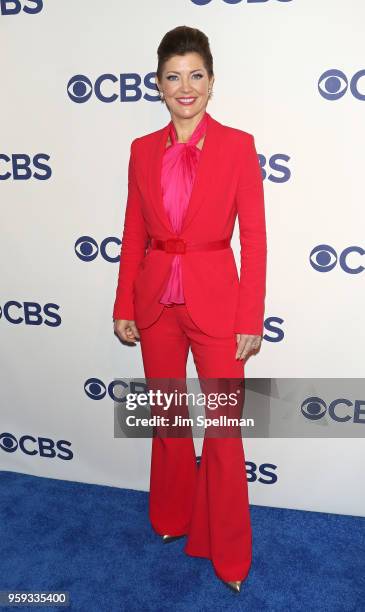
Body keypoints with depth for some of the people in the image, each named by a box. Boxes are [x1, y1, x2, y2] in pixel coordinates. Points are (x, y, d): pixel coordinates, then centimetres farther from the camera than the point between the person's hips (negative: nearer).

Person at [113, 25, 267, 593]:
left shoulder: (238, 145, -5)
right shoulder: (143, 149, 5)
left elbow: (254, 238, -6)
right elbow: (134, 234, 8)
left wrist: (251, 319, -9)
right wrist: (124, 306, 6)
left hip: (215, 302, -3)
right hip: (157, 303, 4)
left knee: (224, 428, 4)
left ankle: (228, 551, 25)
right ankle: (171, 516, 42)